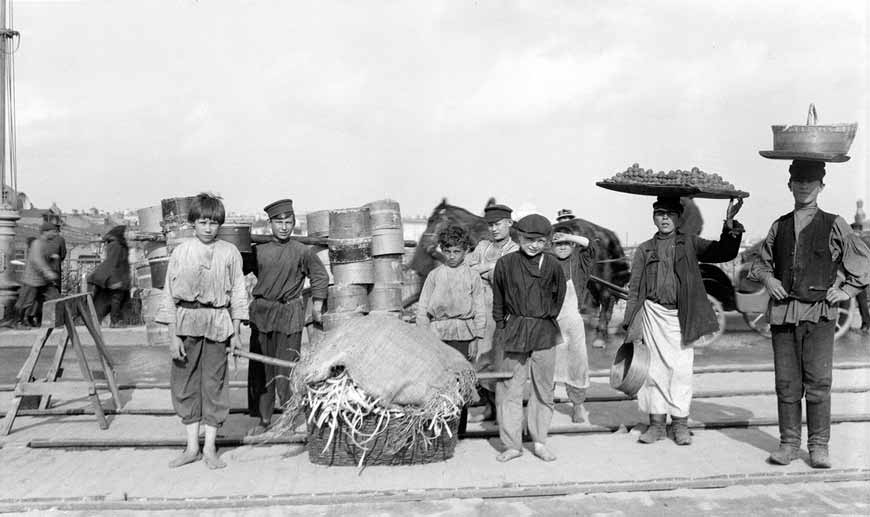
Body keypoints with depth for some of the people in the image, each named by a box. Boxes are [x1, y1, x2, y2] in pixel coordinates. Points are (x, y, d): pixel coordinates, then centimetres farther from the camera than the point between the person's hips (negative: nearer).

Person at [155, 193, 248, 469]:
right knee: (185, 383, 6)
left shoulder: (229, 253, 1)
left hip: (217, 324, -1)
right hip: (186, 322, 1)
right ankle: (192, 447, 19)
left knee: (214, 384, 4)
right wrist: (173, 336, -4)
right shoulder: (180, 252, 1)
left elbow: (238, 293, 6)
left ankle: (210, 448, 16)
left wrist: (236, 331, 4)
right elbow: (169, 295, 1)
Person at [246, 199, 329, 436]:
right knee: (261, 368, 6)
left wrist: (317, 306, 7)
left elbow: (320, 276, 10)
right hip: (262, 312, 3)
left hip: (290, 313, -3)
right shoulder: (259, 251, 6)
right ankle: (264, 419, 16)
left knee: (285, 367, -6)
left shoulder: (302, 252, 0)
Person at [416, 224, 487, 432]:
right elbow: (422, 307, 8)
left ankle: (458, 430, 11)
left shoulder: (473, 277, 5)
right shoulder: (434, 276, 7)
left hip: (463, 334, 0)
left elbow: (480, 310, 6)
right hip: (437, 333, 1)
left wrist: (476, 339, 1)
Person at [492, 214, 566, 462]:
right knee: (508, 389, -1)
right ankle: (512, 444, 10)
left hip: (544, 332, 1)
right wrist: (502, 325, 5)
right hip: (514, 330, 0)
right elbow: (498, 297, 8)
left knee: (543, 389, 7)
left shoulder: (552, 264, 0)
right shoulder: (506, 264, -2)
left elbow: (559, 294, 14)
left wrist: (549, 317, 9)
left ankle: (540, 443, 20)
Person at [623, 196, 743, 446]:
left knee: (681, 368, 1)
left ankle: (680, 423, 13)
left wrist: (730, 226, -19)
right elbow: (634, 288, 9)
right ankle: (657, 423, 13)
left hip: (681, 315, -1)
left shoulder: (690, 243, 8)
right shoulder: (644, 250, 10)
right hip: (652, 313, 1)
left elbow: (724, 253, -3)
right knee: (655, 368, 3)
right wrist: (629, 323, 3)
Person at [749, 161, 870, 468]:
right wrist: (766, 277, 3)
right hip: (783, 312, 2)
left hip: (820, 314, -2)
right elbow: (759, 262, 23)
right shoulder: (779, 226, 11)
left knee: (818, 382, -3)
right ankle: (789, 443, 13)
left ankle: (819, 446, 8)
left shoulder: (834, 226, 5)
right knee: (786, 382, 4)